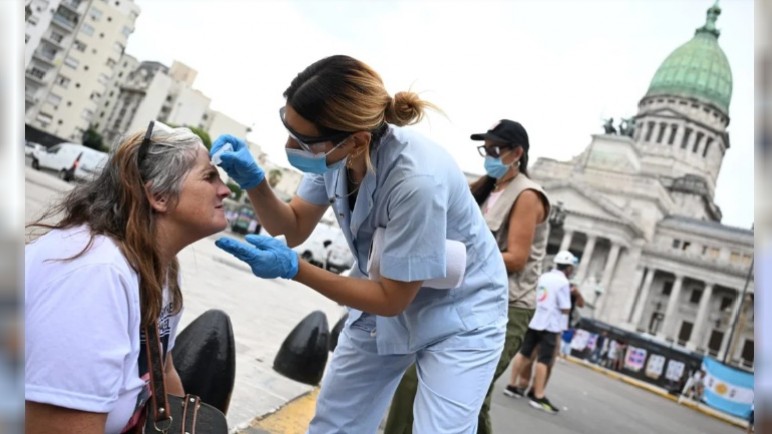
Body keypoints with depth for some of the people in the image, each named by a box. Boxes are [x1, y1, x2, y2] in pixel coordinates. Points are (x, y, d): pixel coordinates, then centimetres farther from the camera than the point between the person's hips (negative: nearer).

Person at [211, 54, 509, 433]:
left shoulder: (417, 180, -36)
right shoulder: (334, 150, -16)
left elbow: (392, 300, -24)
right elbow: (294, 229, -3)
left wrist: (293, 268, -30)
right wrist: (253, 180, -20)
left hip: (458, 314, -5)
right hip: (385, 297, 6)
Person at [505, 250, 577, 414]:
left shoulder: (544, 277, 11)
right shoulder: (563, 282, -12)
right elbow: (565, 308, -14)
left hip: (534, 321, 7)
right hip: (550, 325, -7)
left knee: (524, 353, 12)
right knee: (543, 360, -5)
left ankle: (512, 385, 18)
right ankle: (538, 397, -3)